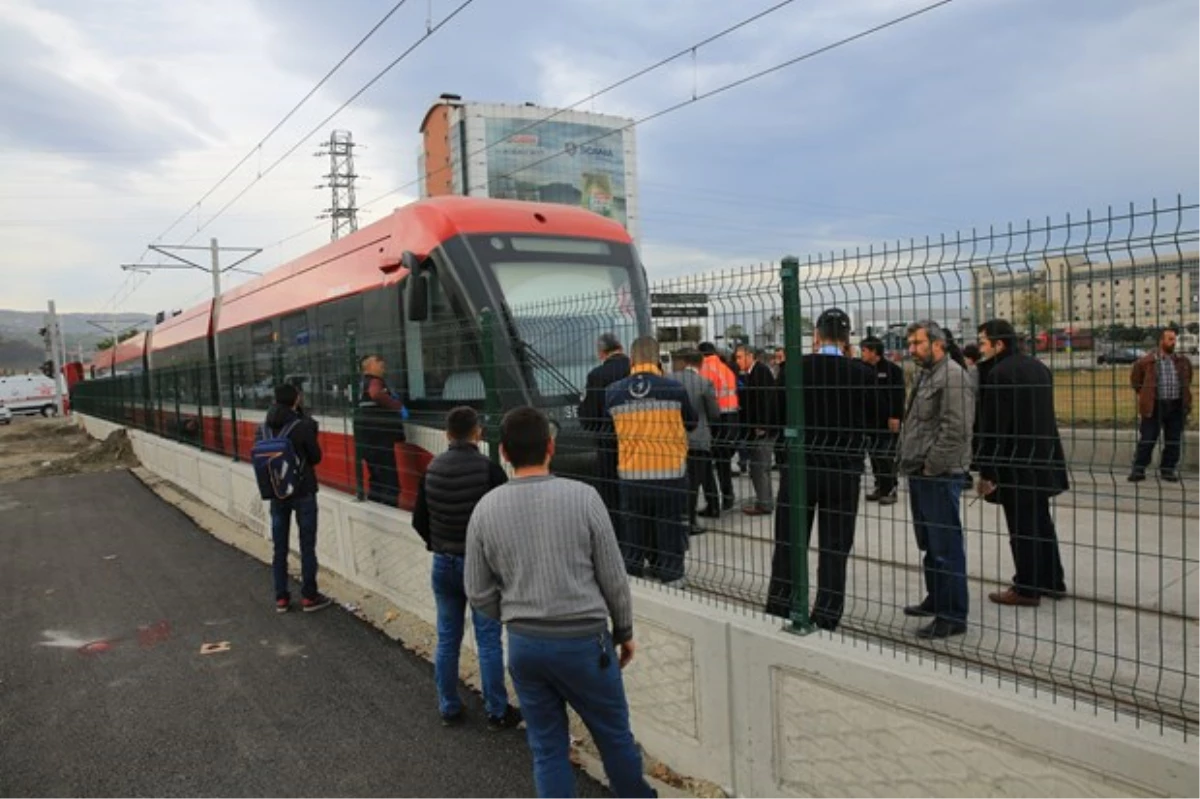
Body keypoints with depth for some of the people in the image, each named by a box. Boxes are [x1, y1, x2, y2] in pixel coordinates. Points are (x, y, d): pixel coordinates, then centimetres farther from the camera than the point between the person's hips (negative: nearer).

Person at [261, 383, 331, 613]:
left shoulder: (265, 428, -2)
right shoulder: (303, 426, -15)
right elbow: (316, 457, -7)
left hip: (276, 492, 5)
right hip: (303, 492, -4)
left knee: (279, 547, 11)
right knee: (307, 546, 5)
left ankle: (281, 598, 18)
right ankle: (309, 597, 11)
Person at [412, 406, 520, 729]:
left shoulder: (432, 469, 0)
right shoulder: (489, 469, -16)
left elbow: (419, 520, 7)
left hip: (443, 564, 5)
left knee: (447, 639, 13)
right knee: (488, 640, 4)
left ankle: (449, 708, 24)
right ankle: (497, 712, 13)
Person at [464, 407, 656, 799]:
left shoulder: (486, 509, -5)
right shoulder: (582, 496, -13)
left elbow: (479, 593, 2)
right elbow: (613, 578, -7)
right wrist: (624, 631, 9)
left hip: (524, 645, 3)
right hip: (583, 641, -2)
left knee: (547, 748, 16)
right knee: (614, 736, 18)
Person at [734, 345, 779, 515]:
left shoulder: (761, 371, -14)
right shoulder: (751, 373, 15)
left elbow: (765, 400, -21)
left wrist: (760, 426, -22)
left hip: (763, 429, -10)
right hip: (757, 428, 10)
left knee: (759, 466, -5)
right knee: (760, 466, 15)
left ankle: (764, 504, 1)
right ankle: (763, 501, 23)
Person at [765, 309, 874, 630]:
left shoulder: (794, 368, -8)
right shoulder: (862, 373, -7)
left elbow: (780, 413, 0)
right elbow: (871, 420, 4)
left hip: (799, 467, 0)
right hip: (844, 471, 0)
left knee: (788, 547, 11)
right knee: (835, 551, 8)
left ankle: (777, 615, 19)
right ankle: (826, 622, 13)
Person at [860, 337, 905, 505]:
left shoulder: (892, 369, -9)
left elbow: (899, 395, -13)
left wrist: (895, 417, -18)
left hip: (887, 421, -6)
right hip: (871, 421, 7)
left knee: (886, 456, -5)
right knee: (874, 455, 10)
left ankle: (890, 490, 5)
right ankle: (880, 487, 20)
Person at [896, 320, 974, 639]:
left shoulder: (953, 377, -14)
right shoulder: (926, 375, 18)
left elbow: (955, 430, -22)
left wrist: (931, 465, -18)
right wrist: (907, 459, 17)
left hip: (940, 476, -10)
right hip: (921, 474, 10)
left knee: (946, 547, -4)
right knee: (929, 544, 19)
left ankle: (952, 616, 4)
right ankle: (935, 600, 33)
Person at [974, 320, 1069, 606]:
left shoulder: (999, 373, -18)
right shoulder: (1037, 366, 10)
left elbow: (992, 427, -19)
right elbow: (1042, 414, 17)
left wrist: (986, 471, -15)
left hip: (1015, 463, -9)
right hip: (1042, 458, 9)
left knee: (1022, 528, 0)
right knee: (1041, 521, 19)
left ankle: (1027, 589, 9)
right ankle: (1052, 581, 28)